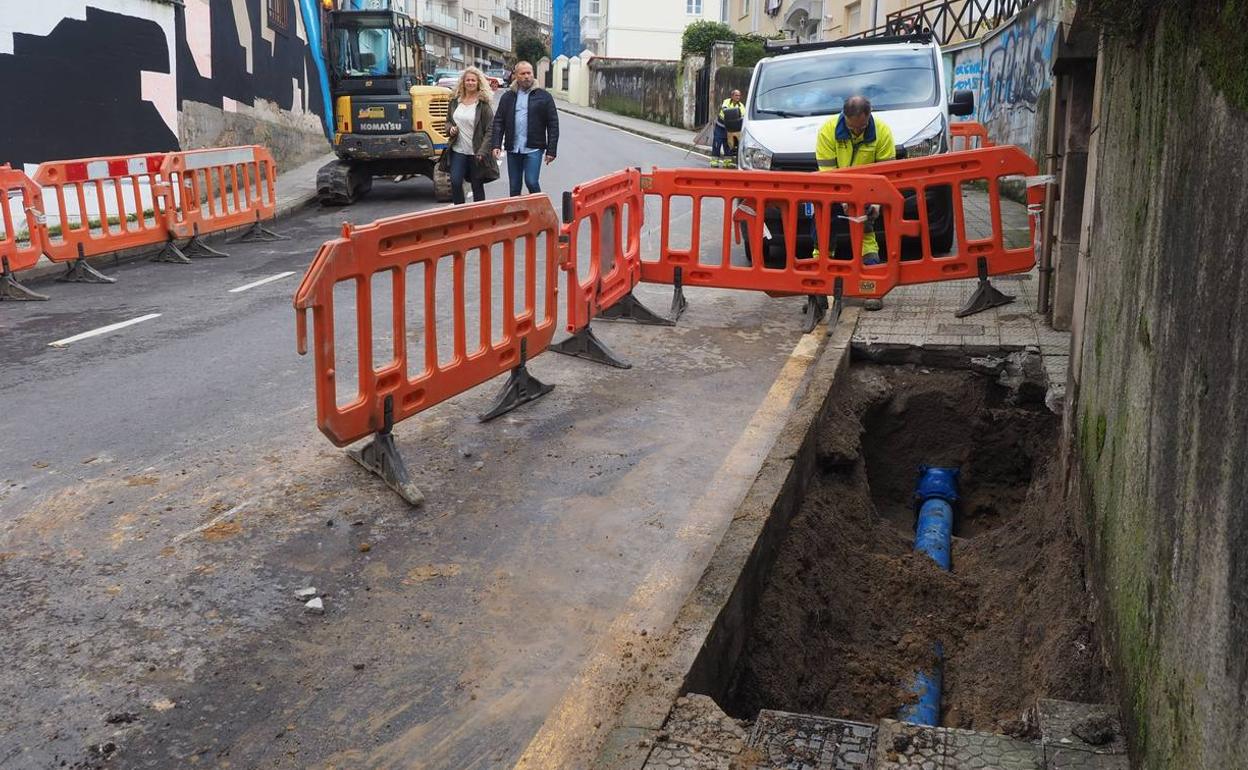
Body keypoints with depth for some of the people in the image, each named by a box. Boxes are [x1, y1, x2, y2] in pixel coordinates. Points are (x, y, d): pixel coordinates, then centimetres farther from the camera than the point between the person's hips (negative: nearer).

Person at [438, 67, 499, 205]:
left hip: (476, 153, -3)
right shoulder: (454, 101, 7)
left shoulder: (483, 104, -6)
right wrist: (450, 129, -3)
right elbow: (448, 121, 21)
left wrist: (482, 151, -16)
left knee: (477, 186, 6)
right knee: (455, 182, -7)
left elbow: (490, 130, -8)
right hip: (458, 151, 3)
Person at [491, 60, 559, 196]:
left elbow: (553, 124, -1)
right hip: (513, 149, 3)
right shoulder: (507, 97, 10)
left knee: (531, 182, -14)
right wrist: (497, 145, -5)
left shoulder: (544, 96, 1)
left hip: (533, 149, -3)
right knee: (514, 187, 9)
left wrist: (551, 150, -7)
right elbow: (498, 122, 7)